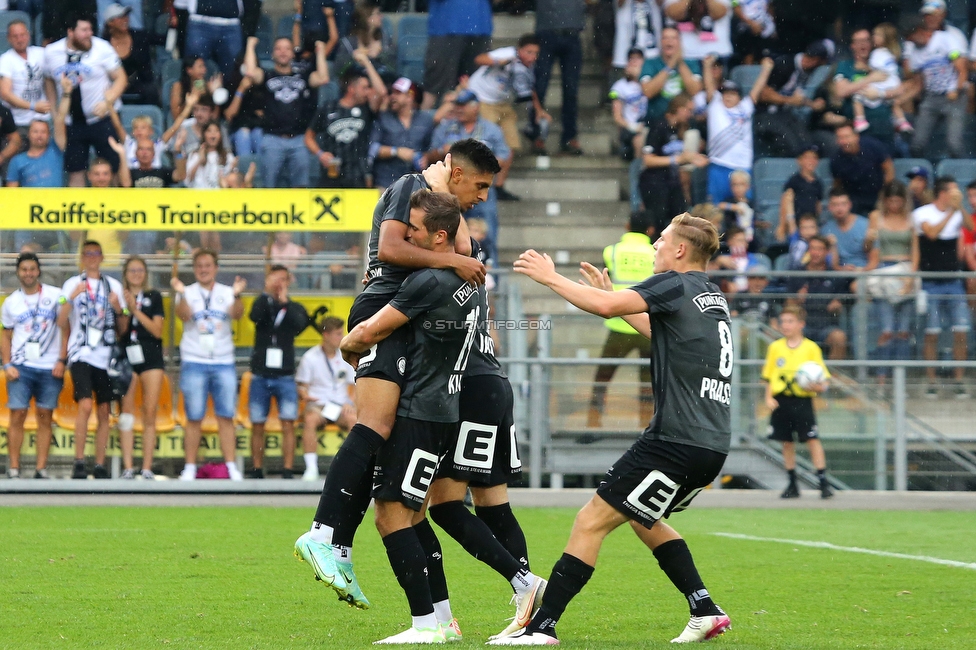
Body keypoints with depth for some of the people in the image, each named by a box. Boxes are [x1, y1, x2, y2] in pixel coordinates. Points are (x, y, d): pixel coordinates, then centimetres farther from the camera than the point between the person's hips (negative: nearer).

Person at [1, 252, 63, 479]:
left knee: (45, 418, 1)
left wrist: (62, 361, -6)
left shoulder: (55, 296, 2)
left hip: (50, 367, -1)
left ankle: (41, 469, 4)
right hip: (21, 366, 1)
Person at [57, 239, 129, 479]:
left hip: (106, 357, 3)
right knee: (85, 405, -18)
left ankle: (100, 466, 8)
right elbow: (62, 323, -2)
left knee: (104, 412, 3)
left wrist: (119, 309, -5)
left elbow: (123, 328, 14)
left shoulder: (114, 286, 13)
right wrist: (71, 298, -16)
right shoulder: (73, 284, 7)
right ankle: (79, 462, -14)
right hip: (81, 354, -3)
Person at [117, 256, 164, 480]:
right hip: (126, 358, 0)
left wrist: (135, 310, -8)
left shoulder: (154, 297, 9)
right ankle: (127, 468, -4)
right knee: (126, 412, -4)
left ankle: (147, 468, 0)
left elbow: (157, 331, 0)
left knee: (150, 414, -2)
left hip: (151, 358, 0)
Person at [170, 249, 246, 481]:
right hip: (194, 362, -1)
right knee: (194, 418, 0)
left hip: (224, 363, 1)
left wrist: (236, 295, -29)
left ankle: (231, 467, 0)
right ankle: (190, 468, 5)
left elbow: (236, 314, -10)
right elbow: (184, 315, -13)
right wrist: (181, 294, -30)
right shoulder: (188, 293, 6)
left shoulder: (226, 293, 8)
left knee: (226, 417, -1)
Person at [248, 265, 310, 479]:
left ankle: (287, 472, -7)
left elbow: (300, 325, -15)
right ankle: (257, 472, 12)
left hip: (285, 377, -1)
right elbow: (255, 316, -17)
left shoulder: (294, 308, 6)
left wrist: (285, 302, -14)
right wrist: (268, 292, -21)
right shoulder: (262, 304, 7)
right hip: (260, 376, 1)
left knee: (288, 425, -8)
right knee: (257, 426, 4)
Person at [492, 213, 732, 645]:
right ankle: (705, 612, 20)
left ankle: (542, 625, -9)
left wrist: (549, 277, -9)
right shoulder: (711, 296, 18)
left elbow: (606, 307, -22)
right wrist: (612, 292, 38)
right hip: (711, 444, 9)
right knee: (644, 520, 27)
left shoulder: (675, 285, -8)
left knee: (592, 521, -6)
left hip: (676, 443, -9)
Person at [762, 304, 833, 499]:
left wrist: (817, 386, -18)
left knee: (813, 439, -10)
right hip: (781, 401, 3)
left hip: (802, 400, -3)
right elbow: (768, 377, 13)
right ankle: (792, 485, 15)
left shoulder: (811, 348, 1)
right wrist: (769, 397, 0)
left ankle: (824, 483, -9)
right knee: (787, 442, 6)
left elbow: (823, 380, 2)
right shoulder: (775, 347, 9)